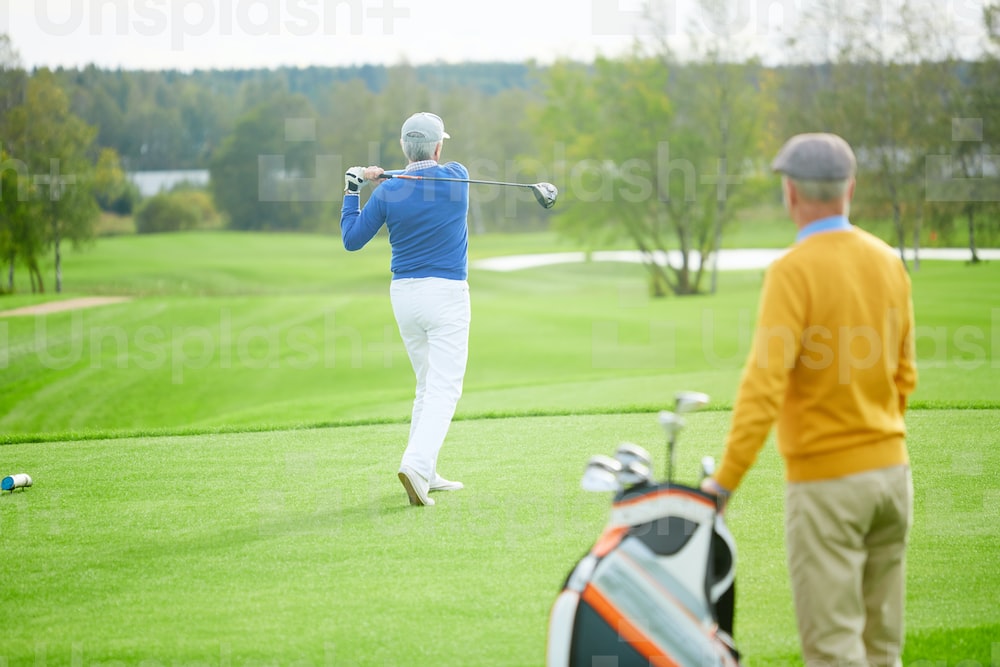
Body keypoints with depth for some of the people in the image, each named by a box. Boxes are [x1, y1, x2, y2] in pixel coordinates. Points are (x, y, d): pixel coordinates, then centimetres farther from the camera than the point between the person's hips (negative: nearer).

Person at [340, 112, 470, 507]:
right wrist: (386, 177, 11)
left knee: (427, 386, 17)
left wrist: (352, 190, 12)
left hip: (403, 294, 4)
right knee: (444, 389, -8)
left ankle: (426, 475, 16)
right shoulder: (457, 177, -4)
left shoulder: (388, 193, -4)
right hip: (447, 295, -3)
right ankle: (416, 464, -27)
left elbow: (351, 240, 4)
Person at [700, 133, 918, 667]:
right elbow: (903, 376, 13)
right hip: (891, 468, 7)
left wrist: (725, 479, -18)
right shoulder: (888, 262, 6)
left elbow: (765, 383, -21)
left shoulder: (794, 271, -15)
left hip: (825, 481, -6)